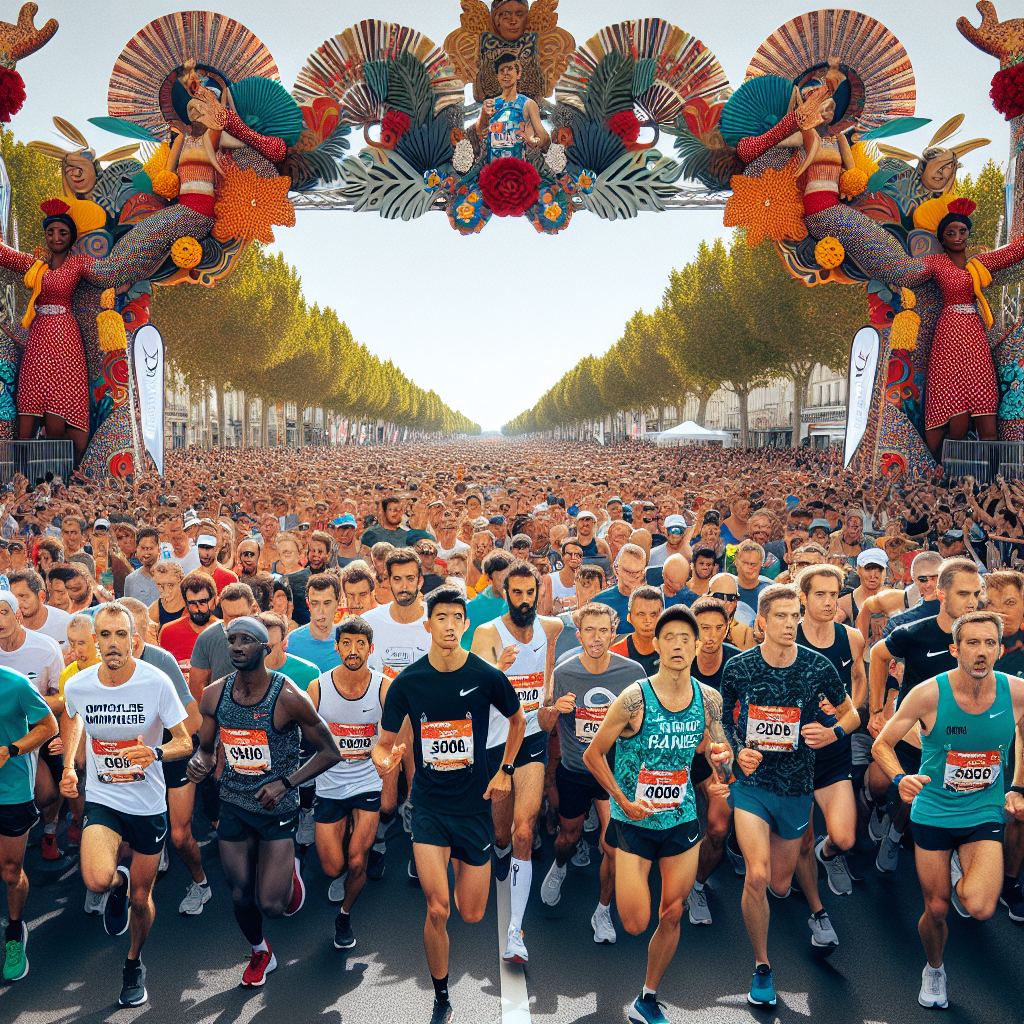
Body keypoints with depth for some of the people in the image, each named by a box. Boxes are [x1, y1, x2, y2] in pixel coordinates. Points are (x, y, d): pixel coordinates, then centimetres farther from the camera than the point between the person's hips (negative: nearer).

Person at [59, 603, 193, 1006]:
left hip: (149, 805, -1)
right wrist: (69, 766, 12)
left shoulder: (156, 682, -17)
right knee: (97, 880, -26)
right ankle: (118, 882, 13)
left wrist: (156, 753, -32)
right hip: (101, 801, 1)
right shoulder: (77, 686, -9)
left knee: (141, 898, 12)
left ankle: (134, 962, 43)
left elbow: (185, 742, -12)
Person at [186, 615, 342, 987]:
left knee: (272, 905, -7)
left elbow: (330, 752, -12)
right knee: (241, 896, 13)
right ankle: (260, 953, 44)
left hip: (277, 808, -4)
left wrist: (285, 783, -22)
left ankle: (290, 870, 29)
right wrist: (199, 762, -16)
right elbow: (207, 748, 8)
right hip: (233, 806, 4)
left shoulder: (288, 697, -20)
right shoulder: (214, 695, -7)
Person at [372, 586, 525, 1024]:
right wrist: (383, 760, -22)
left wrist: (505, 770, 5)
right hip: (429, 804, -1)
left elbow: (518, 720, 11)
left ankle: (460, 867, 44)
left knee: (472, 915, 8)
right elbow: (385, 741, 0)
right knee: (437, 910, -10)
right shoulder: (407, 682, -8)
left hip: (474, 804, 1)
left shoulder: (487, 676, -9)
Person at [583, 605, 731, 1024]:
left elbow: (720, 752, 7)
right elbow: (592, 755, -9)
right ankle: (616, 878, 29)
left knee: (672, 917, 11)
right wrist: (624, 802, -14)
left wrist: (722, 760, -17)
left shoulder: (709, 699, -5)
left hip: (682, 820, 4)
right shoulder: (633, 700, -18)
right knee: (635, 924, -4)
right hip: (635, 822, -4)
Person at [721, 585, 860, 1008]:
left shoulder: (818, 667, -8)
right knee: (756, 877, -17)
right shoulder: (738, 668, -8)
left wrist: (832, 733, -14)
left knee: (780, 884, 13)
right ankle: (761, 967, 6)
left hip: (796, 786, 1)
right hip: (751, 783, -1)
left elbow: (851, 713, 7)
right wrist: (738, 751, -9)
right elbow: (724, 719, 9)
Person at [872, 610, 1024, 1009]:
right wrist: (900, 778, -26)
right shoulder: (929, 693, -17)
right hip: (933, 813, -1)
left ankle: (962, 876, 18)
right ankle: (934, 970, 40)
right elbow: (882, 744, -8)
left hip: (985, 815, 1)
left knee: (979, 909, -19)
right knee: (936, 909, 8)